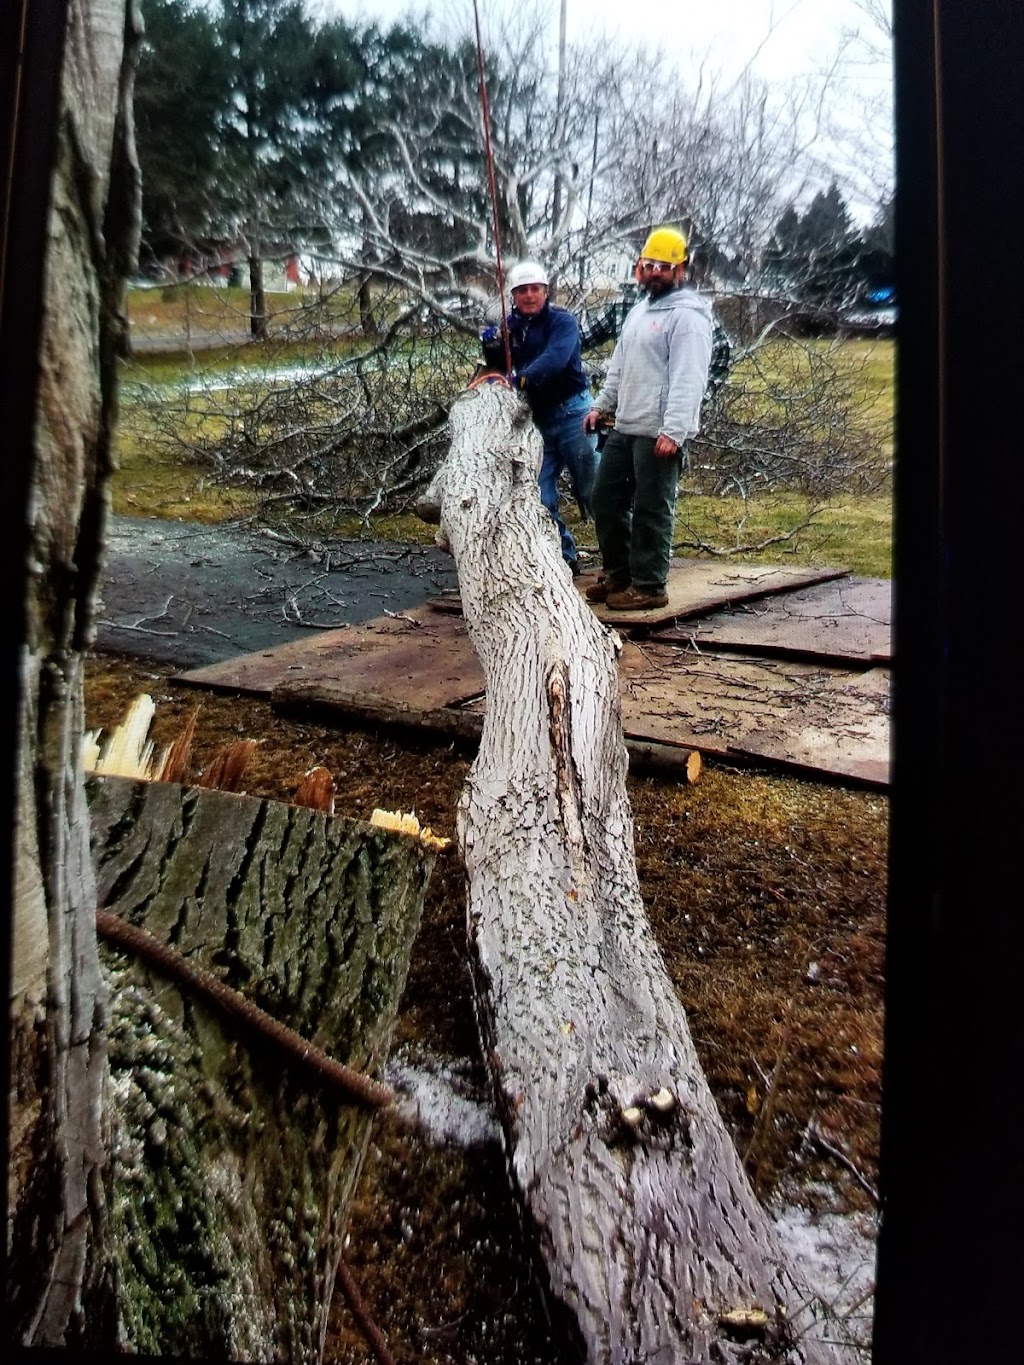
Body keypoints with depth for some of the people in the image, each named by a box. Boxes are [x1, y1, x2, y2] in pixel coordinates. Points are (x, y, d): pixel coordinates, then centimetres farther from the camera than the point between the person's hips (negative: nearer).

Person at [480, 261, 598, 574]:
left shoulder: (562, 321, -10)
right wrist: (492, 350, -6)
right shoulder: (511, 326, 9)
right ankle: (564, 558, 15)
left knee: (591, 490, -2)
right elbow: (500, 369, 14)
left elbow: (554, 358, -28)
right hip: (535, 418, 6)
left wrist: (521, 379, -42)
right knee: (539, 495, 4)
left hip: (570, 413, -6)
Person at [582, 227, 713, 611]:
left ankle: (649, 586, 6)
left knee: (652, 511, -4)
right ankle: (618, 574, 26)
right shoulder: (640, 310, 20)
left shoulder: (687, 315, -10)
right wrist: (602, 405, 20)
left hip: (660, 433, -10)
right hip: (624, 427, 10)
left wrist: (674, 431, -27)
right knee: (606, 499, 13)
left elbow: (688, 379, -19)